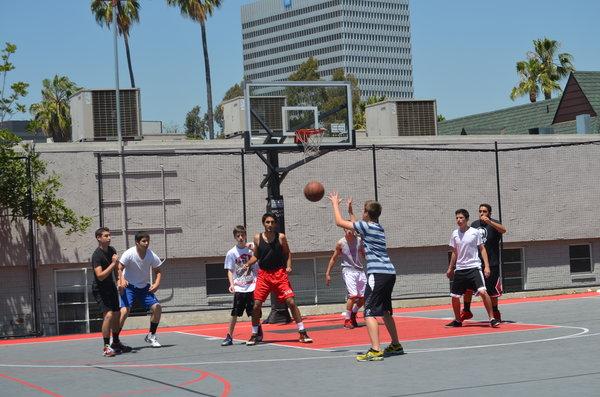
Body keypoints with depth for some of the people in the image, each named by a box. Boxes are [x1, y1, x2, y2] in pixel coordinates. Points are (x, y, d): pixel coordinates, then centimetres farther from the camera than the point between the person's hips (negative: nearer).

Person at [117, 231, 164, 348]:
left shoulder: (152, 256, -7)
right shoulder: (129, 254, -18)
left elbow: (158, 271, 4)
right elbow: (119, 268, -19)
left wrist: (156, 284, -14)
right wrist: (121, 280, -38)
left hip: (145, 287, 4)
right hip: (129, 286, -4)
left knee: (157, 307, -9)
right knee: (124, 311, -21)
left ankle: (151, 336, 10)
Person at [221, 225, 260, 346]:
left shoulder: (252, 248, 1)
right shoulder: (231, 253, 1)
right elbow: (230, 271, 2)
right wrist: (231, 284, -12)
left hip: (252, 286, 0)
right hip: (239, 288, 0)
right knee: (235, 314, -2)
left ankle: (258, 334, 20)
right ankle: (229, 337, 5)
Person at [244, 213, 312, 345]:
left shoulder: (281, 237, -2)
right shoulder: (258, 238, 1)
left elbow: (287, 253, 8)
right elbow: (255, 256, 11)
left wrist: (288, 266, -7)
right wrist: (248, 264, -6)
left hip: (279, 273, -1)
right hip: (263, 274, 1)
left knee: (291, 302, -9)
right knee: (256, 305, -2)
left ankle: (302, 333, -2)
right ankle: (255, 335, 15)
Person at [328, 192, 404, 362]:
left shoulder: (366, 226, -5)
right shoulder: (378, 228, 20)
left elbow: (339, 222, 1)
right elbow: (356, 226, 40)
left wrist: (335, 203, 15)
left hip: (378, 273, -9)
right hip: (390, 273, 9)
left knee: (370, 312, -12)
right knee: (385, 311, 21)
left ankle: (375, 351, -22)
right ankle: (396, 345, 28)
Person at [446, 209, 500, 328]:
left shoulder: (474, 232, -3)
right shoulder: (455, 234, 8)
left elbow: (482, 249, 0)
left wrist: (486, 266, -8)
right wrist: (450, 268, 21)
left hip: (474, 267, -4)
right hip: (459, 269, 4)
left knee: (483, 292, -20)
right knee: (455, 296, 5)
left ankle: (492, 319, -11)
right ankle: (458, 320, 24)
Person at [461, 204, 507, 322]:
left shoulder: (493, 223, -5)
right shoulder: (474, 224, 12)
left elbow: (503, 230, -27)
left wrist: (489, 222, -39)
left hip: (491, 263, -5)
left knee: (491, 290, 3)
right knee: (467, 287, 0)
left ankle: (495, 313, 19)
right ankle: (466, 311, 14)